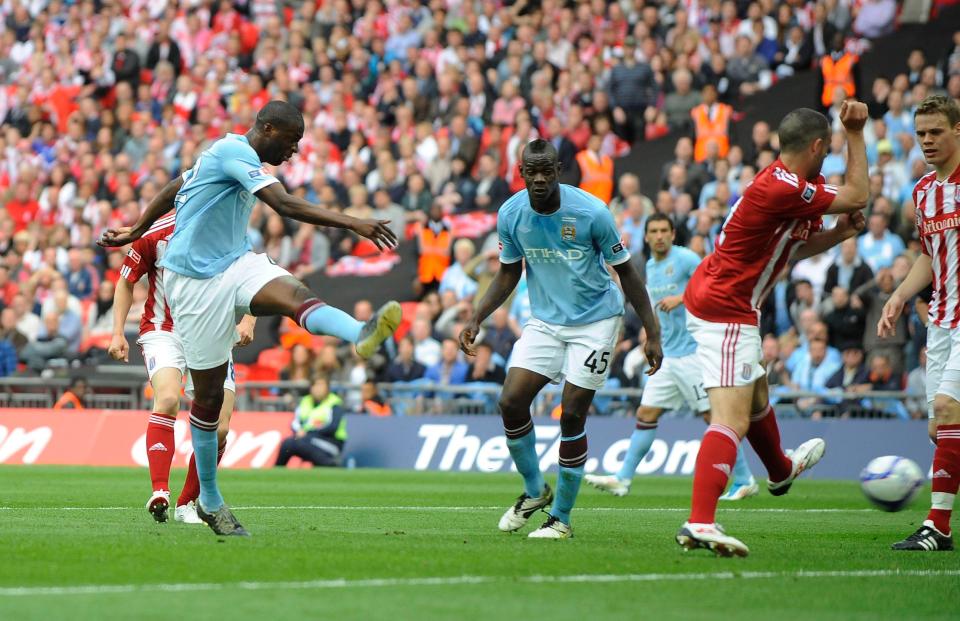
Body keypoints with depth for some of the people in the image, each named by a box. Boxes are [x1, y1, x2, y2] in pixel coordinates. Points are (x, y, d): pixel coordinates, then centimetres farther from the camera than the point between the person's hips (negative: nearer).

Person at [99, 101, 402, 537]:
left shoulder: (231, 153, 14)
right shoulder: (234, 152, -15)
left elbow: (171, 191, 26)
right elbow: (285, 206, -28)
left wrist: (136, 231, 37)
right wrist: (354, 224, -32)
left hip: (237, 264, 7)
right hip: (197, 283, -7)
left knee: (294, 294, -28)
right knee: (209, 394, 1)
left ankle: (362, 336, -59)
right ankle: (209, 501, 15)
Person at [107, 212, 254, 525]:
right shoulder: (156, 233, -9)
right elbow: (126, 282, 4)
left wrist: (247, 321, -8)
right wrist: (118, 332, -3)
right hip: (164, 332, -3)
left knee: (218, 429, -6)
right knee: (167, 398, -31)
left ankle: (187, 503, 13)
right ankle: (159, 493, -34)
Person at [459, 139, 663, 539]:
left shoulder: (591, 212, -19)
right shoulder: (511, 214, -8)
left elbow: (625, 271, -9)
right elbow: (509, 273, 8)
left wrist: (652, 333, -8)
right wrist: (476, 320, -2)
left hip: (595, 322, -4)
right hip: (545, 322, 4)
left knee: (572, 416, -9)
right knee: (511, 402, -9)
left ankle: (562, 517, 5)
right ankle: (534, 491, 15)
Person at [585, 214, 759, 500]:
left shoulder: (685, 258, -9)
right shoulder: (650, 267, 15)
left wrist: (681, 298, -25)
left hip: (693, 351, -8)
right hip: (667, 355, 8)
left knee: (714, 414, -6)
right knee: (646, 414, 5)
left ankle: (744, 481, 0)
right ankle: (622, 479, 8)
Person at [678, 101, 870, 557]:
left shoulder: (789, 186, 9)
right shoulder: (783, 188, -24)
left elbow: (790, 247, 22)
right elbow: (857, 196, -15)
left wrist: (838, 234, 6)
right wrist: (856, 134, -6)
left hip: (712, 300, 11)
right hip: (725, 311, -11)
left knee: (756, 396, 34)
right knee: (732, 419, -20)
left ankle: (780, 471, 60)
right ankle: (700, 523, -32)